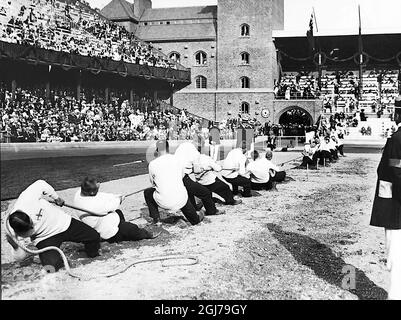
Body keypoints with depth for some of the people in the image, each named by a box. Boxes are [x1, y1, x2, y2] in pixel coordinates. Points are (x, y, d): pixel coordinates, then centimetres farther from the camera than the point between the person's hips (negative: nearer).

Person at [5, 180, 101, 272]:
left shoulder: (27, 199, -32)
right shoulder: (11, 231, -26)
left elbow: (40, 184, -11)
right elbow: (21, 257, -15)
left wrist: (57, 198, -1)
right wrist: (15, 247, -35)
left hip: (62, 222, 2)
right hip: (45, 239, -2)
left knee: (94, 237, 7)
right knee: (51, 265, -28)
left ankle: (94, 258, 38)